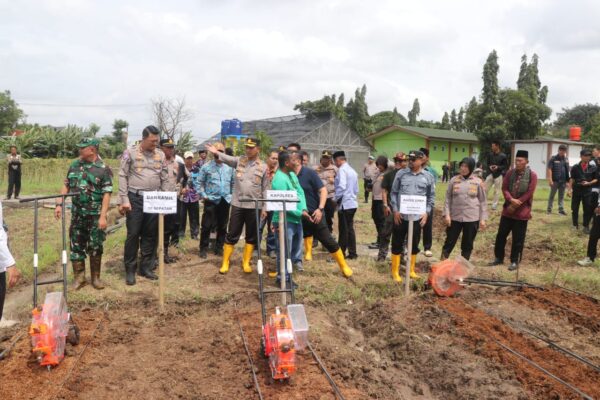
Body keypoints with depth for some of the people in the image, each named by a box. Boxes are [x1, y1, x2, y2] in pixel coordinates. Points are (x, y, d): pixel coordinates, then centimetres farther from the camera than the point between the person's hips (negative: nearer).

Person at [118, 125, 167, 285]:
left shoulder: (160, 154, 9)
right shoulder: (130, 152, -3)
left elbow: (164, 179, 12)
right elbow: (122, 177, -4)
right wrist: (124, 200, -10)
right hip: (135, 198, -4)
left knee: (151, 234, 8)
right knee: (133, 234, -1)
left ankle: (146, 267, 20)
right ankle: (130, 269, 11)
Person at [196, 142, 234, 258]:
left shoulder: (229, 167, 7)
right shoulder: (206, 167, -2)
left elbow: (233, 183, 14)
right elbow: (198, 182, 0)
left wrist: (232, 195, 6)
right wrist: (203, 195, -7)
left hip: (225, 200, 3)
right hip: (211, 200, -3)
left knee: (222, 227, 9)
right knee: (207, 226, -2)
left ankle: (219, 248, 20)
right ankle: (204, 249, 8)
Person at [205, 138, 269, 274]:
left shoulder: (263, 167, 1)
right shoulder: (239, 161, 7)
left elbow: (265, 189, 3)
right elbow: (228, 159, -10)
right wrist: (217, 153, -29)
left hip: (254, 206, 0)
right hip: (237, 204, 0)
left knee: (251, 236, 8)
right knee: (232, 235, 5)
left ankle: (246, 263, 22)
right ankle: (225, 263, 16)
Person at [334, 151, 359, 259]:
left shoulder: (342, 169, -11)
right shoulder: (352, 170, 14)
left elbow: (342, 186, -23)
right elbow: (356, 189, 17)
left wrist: (336, 199, -11)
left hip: (344, 204, -8)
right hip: (352, 203, 8)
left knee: (343, 230, -2)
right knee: (350, 229, 13)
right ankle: (352, 253, 16)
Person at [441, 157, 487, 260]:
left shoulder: (478, 182, -2)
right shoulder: (454, 180, 0)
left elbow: (482, 201, 2)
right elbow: (448, 199, 3)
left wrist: (482, 218, -1)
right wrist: (446, 214, -6)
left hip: (472, 218, 0)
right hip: (455, 217, 0)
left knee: (467, 244, 10)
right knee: (449, 242, 6)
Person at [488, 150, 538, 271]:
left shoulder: (532, 175, -8)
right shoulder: (510, 173, 4)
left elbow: (529, 193, -12)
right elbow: (504, 188, -1)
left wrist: (516, 205, -14)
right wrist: (511, 200, -19)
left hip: (522, 212, -4)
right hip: (508, 210, 4)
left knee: (518, 239, 3)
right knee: (501, 235, 9)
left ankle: (515, 261, 15)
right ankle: (499, 258, 23)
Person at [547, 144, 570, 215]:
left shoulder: (566, 160, 9)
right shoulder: (553, 158, -5)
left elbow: (567, 171, 12)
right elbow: (549, 169, -9)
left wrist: (567, 181, 8)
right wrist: (550, 180, -15)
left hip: (563, 181, 4)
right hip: (555, 181, -4)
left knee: (561, 196, 9)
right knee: (552, 195, 5)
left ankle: (561, 210, 14)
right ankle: (549, 209, 12)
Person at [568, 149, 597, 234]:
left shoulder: (593, 167, 0)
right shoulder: (575, 167, 0)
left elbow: (596, 179, 5)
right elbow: (572, 179, 1)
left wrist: (589, 183, -13)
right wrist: (570, 189, -6)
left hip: (587, 191, 0)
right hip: (576, 190, 0)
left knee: (588, 209, 1)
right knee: (574, 209, 5)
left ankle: (586, 226, 11)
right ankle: (575, 225, 18)